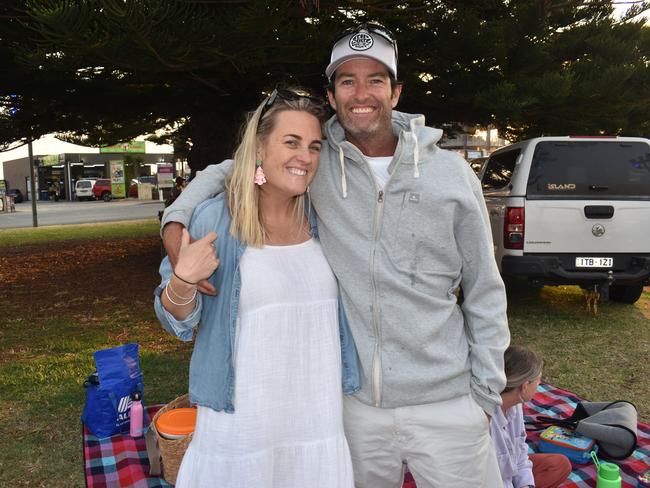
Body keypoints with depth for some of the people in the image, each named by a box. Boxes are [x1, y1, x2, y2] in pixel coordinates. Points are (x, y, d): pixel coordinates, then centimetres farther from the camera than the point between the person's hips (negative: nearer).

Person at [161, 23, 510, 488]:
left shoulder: (451, 173, -3)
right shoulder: (315, 163, -4)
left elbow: (484, 293, 1)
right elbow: (223, 172, 7)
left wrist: (486, 392, 1)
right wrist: (175, 223, -12)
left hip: (446, 404, 0)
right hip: (355, 402, 1)